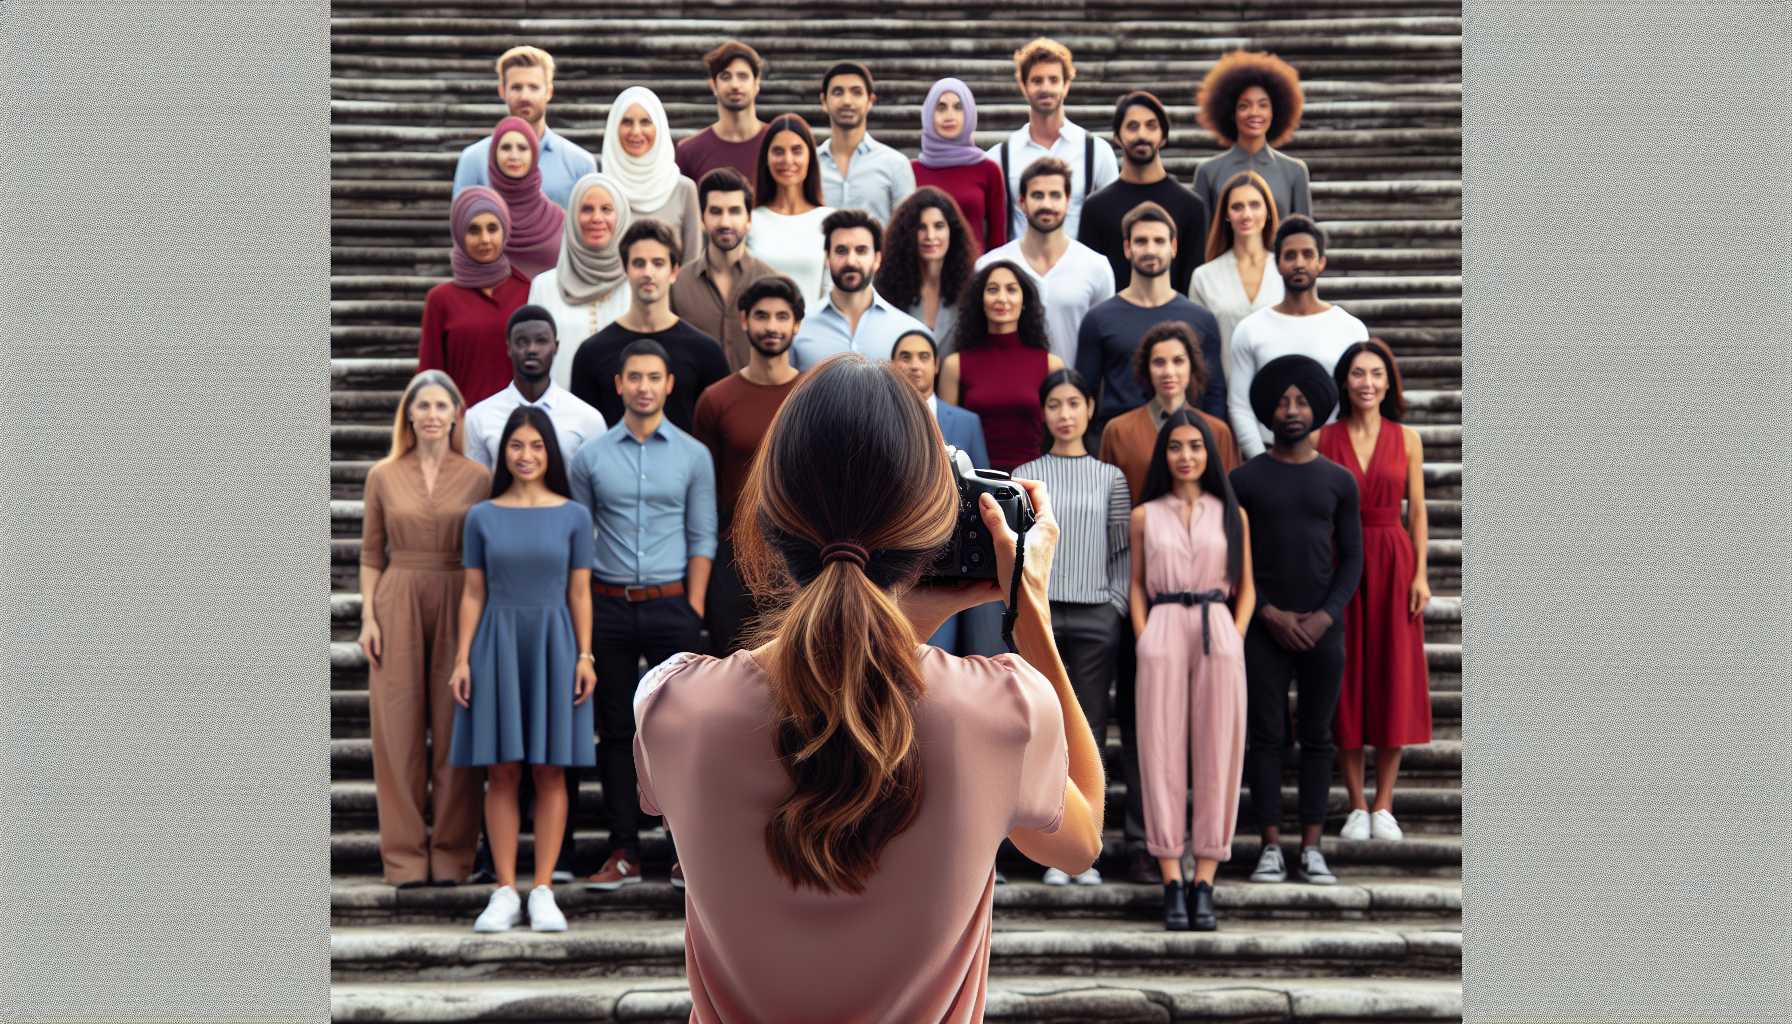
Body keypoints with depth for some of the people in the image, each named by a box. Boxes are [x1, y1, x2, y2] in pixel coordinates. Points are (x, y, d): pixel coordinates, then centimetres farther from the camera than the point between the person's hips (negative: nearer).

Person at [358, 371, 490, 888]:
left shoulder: (478, 477, 3)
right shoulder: (383, 476, 5)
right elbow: (371, 553, 7)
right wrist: (368, 617, -1)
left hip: (458, 607, 0)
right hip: (398, 606, 1)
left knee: (455, 729, 2)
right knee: (399, 728, 2)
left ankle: (452, 853, 12)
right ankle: (405, 856, 9)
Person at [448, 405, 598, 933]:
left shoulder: (573, 516, 2)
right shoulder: (481, 517, 4)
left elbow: (580, 593, 2)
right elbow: (473, 594, 5)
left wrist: (585, 656, -5)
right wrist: (462, 659, -2)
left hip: (553, 645, -1)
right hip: (498, 645, 1)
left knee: (550, 770, 1)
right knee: (501, 772, 1)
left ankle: (543, 891, 6)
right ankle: (505, 893, 6)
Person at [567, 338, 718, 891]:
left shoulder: (693, 455, 4)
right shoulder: (591, 456, 5)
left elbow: (702, 538, 4)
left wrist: (693, 610, -4)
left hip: (671, 603, -1)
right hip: (609, 606, 1)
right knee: (617, 731, 5)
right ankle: (624, 851, 11)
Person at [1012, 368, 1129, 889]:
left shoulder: (1109, 477, 9)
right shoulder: (1025, 476, 8)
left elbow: (1125, 551, 8)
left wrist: (1118, 602, -1)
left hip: (1095, 616, 0)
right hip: (1039, 613, 0)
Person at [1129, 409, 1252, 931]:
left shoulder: (1232, 515, 11)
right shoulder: (1145, 516, 10)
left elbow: (1246, 589, 12)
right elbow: (1137, 586, 12)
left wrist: (1233, 641, -1)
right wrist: (1144, 642, -1)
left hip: (1218, 635, 1)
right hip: (1162, 635, 0)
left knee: (1216, 755, -2)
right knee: (1163, 754, -4)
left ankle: (1204, 884, 1)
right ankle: (1172, 884, -1)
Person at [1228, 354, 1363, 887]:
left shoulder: (1339, 481, 7)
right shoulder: (1244, 479, 2)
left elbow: (1352, 559, 6)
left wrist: (1325, 617, -8)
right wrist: (1270, 614, -10)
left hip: (1323, 628, 1)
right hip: (1263, 626, -1)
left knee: (1317, 737, 3)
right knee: (1265, 736, -2)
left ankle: (1312, 849, 7)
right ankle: (1271, 848, 3)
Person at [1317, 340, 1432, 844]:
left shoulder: (1407, 438, 5)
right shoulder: (1324, 438, 3)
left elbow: (1417, 511, 5)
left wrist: (1421, 573, -2)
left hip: (1392, 562, 1)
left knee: (1394, 678, 2)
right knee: (1346, 680, 2)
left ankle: (1383, 807, 11)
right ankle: (1356, 806, 10)